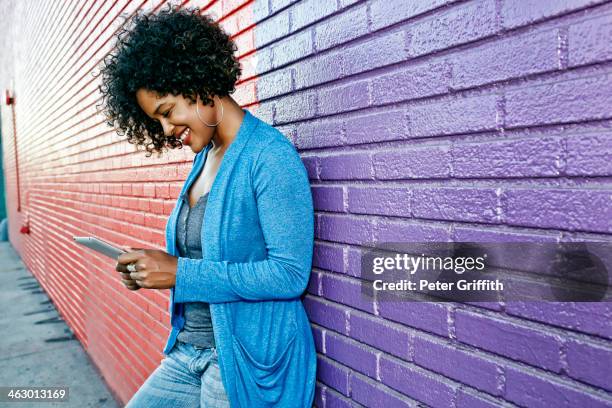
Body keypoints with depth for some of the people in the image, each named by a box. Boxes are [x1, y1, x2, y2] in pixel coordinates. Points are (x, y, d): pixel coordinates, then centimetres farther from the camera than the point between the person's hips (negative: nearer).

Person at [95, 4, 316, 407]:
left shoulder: (270, 155, -18)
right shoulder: (204, 157, 8)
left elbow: (291, 274, -23)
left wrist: (180, 273, -21)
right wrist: (152, 272, 0)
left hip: (249, 360, -8)